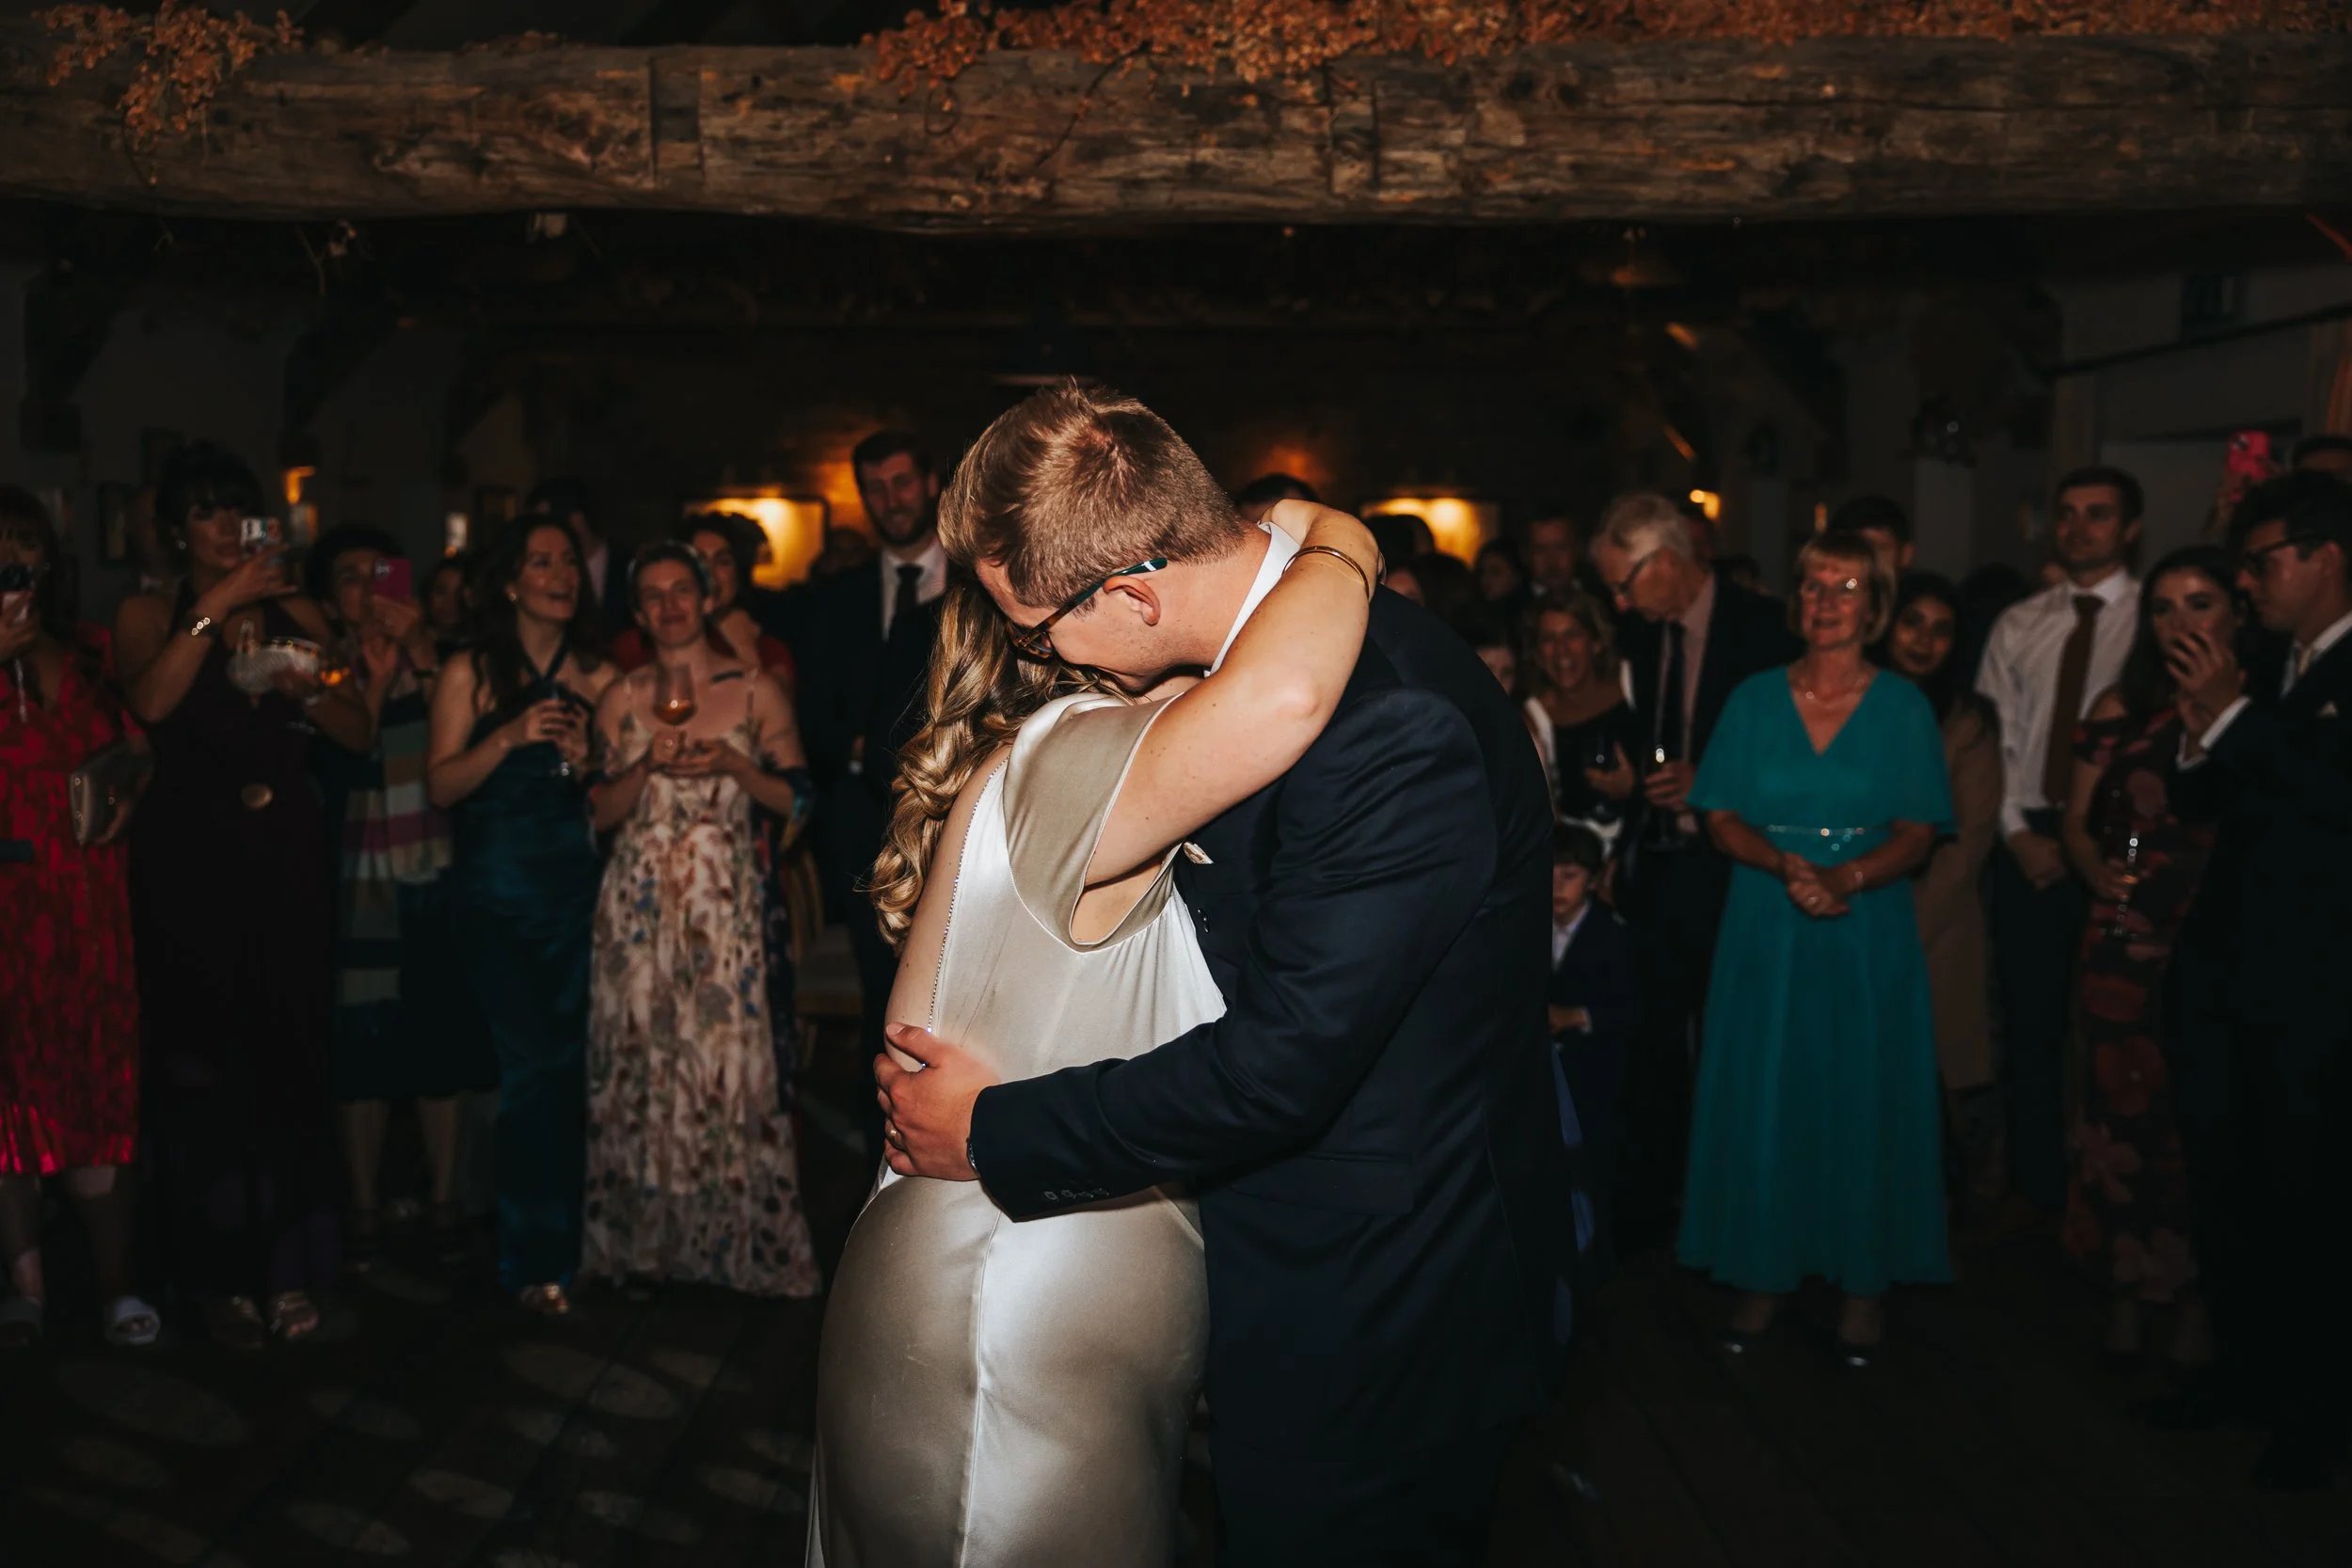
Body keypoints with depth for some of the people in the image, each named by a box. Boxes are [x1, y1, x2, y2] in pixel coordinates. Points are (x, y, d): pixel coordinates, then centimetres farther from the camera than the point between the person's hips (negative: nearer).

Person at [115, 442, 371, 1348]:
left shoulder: (296, 615, 11)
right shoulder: (150, 615, 3)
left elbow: (359, 732, 8)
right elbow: (150, 703, -18)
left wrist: (310, 691, -11)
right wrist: (217, 606, -17)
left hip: (286, 859, 2)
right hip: (190, 864, -2)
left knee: (290, 1060, 4)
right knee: (202, 1067, 0)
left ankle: (289, 1267, 16)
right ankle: (221, 1275, 13)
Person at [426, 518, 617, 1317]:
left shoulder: (596, 675, 8)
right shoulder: (469, 674, 0)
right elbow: (440, 786, -6)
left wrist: (584, 762, -7)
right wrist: (508, 739, -19)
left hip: (577, 885, 3)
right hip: (497, 894, -3)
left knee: (570, 1068, 5)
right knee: (534, 1065, -8)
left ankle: (564, 1239, 19)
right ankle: (532, 1257, 6)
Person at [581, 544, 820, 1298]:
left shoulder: (756, 689, 3)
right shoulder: (621, 698, 10)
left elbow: (796, 798, 2)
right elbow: (602, 813, 8)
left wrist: (731, 765, -13)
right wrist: (649, 764, -9)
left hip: (724, 903, -2)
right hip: (639, 903, 2)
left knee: (728, 1058, -4)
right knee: (638, 1059, 3)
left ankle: (741, 1240, 9)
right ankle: (644, 1240, 16)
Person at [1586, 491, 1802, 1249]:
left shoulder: (1762, 627, -10)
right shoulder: (1640, 633, 8)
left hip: (1725, 867, -5)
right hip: (1655, 865, 5)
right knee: (1653, 1041, 11)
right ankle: (1645, 1206, 22)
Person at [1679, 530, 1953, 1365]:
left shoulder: (1903, 707, 2)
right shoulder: (1754, 700, 5)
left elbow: (1916, 835, -4)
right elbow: (1721, 818, 1)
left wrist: (1848, 875, -22)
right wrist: (1784, 862, -18)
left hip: (1868, 935, -1)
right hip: (1766, 934, 1)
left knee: (1863, 1103, 4)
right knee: (1762, 1102, 4)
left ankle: (1863, 1283, 18)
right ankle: (1762, 1274, 17)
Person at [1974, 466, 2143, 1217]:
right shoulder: (2018, 626, 9)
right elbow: (1995, 737, 7)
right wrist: (2018, 831, -3)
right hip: (2028, 840, 4)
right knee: (2028, 1019, 10)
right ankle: (2034, 1189, 22)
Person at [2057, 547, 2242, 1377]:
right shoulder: (2122, 710, 6)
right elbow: (2078, 823, 9)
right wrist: (2100, 874, -7)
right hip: (2127, 944, 2)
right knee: (2123, 1114, 7)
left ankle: (2196, 1301, 21)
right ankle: (2126, 1294, 22)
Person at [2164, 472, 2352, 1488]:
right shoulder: (2266, 671, 12)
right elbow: (2198, 804, 15)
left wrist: (2235, 715, -18)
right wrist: (2202, 737, -4)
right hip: (2219, 972, 7)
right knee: (2219, 1186, 14)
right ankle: (2245, 1372, 30)